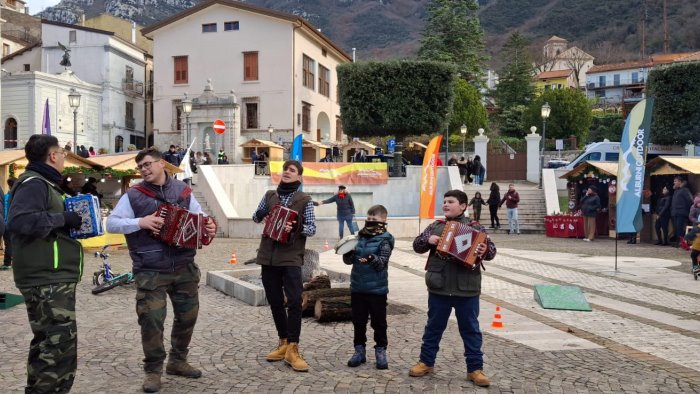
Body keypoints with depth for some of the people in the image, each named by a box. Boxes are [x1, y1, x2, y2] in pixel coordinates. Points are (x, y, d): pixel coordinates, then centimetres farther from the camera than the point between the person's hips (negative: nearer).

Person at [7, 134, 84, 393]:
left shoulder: (44, 183, 19)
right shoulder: (33, 183, -13)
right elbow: (18, 221, -29)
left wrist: (71, 221, 13)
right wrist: (63, 219, -22)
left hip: (53, 278, 11)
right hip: (46, 279, -11)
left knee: (48, 343, 19)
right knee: (61, 344, -11)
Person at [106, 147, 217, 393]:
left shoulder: (182, 191, 7)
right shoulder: (133, 195, -2)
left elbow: (199, 217, 14)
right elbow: (111, 224, -4)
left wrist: (210, 227, -8)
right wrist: (140, 222, -19)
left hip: (185, 268, 4)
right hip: (150, 272, -3)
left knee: (188, 316, 13)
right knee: (151, 320, -4)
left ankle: (177, 361, 32)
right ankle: (153, 370, 15)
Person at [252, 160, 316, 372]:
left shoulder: (304, 200, 0)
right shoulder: (269, 195, 10)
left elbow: (312, 228, -3)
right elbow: (256, 217, 20)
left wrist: (296, 228, -22)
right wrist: (261, 215, -2)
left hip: (291, 257, -4)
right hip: (268, 256, 4)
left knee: (294, 301, -13)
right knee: (275, 302, 10)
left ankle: (293, 349, -7)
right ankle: (283, 343, 24)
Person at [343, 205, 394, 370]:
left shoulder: (384, 240, -7)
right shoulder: (359, 236, 6)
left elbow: (382, 262, -18)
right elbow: (349, 260, 8)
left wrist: (372, 259, -38)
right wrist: (347, 253, -14)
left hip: (377, 289, -4)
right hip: (357, 287, 4)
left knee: (379, 322, 6)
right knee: (358, 321, 12)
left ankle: (380, 351, 19)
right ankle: (359, 350, 25)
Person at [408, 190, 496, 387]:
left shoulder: (475, 227, 0)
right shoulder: (435, 226, 7)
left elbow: (491, 249, -3)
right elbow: (417, 245, 9)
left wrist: (485, 250, -26)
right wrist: (427, 240, -12)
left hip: (467, 289, -2)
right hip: (439, 287, 2)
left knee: (470, 329, 8)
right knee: (434, 327, 15)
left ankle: (475, 369, 19)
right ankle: (426, 362, 28)